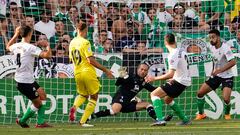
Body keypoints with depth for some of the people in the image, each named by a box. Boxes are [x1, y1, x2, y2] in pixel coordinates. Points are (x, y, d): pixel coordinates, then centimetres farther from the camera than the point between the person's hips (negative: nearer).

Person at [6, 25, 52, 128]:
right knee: (38, 103, 8)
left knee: (42, 95, 17)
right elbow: (47, 55, -27)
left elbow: (8, 47, 30)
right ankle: (22, 121, 20)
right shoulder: (30, 48, -19)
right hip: (26, 81, -9)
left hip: (19, 80, 9)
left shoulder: (16, 46, 4)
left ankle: (40, 122, 18)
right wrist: (47, 45, -8)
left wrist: (16, 35, 31)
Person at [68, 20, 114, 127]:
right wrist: (105, 70, -16)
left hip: (77, 73, 7)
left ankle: (74, 107, -6)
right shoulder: (85, 42, -14)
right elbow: (90, 60, -19)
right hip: (88, 72, -7)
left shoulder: (72, 43, 6)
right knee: (93, 97, 8)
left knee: (83, 95, 26)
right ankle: (83, 121, -1)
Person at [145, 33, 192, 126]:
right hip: (185, 81, 9)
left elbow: (170, 74, -24)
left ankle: (160, 119, -26)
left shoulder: (173, 55, -18)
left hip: (179, 81, -9)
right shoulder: (181, 52, 10)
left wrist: (154, 78, -21)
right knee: (167, 99, 27)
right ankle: (185, 120, 27)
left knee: (154, 94, -11)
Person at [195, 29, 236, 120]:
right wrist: (213, 70, 13)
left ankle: (227, 114, 7)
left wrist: (219, 70, -34)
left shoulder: (225, 48, -23)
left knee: (226, 98, -23)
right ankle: (201, 114, 18)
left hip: (226, 76, -7)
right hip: (216, 75, 7)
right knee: (200, 93, 1)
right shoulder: (212, 47, -1)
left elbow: (233, 62, -32)